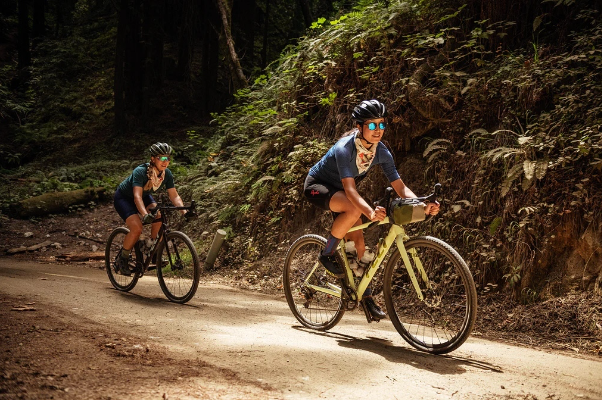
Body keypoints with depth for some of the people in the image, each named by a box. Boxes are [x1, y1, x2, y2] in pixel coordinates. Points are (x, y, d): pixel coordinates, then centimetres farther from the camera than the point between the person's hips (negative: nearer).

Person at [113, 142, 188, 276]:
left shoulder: (167, 174, -18)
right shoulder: (140, 171, -35)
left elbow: (174, 196, -17)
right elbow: (137, 196, -44)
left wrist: (184, 210, -34)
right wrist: (145, 214, -59)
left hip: (145, 196, 6)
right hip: (123, 198, -5)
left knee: (159, 216, -24)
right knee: (137, 228, -26)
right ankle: (122, 258, -3)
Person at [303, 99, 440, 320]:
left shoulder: (381, 152, -14)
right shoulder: (345, 148, -33)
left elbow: (400, 186, -16)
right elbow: (350, 189, -43)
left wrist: (422, 205, -35)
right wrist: (371, 212, -61)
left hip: (339, 191, 6)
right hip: (317, 186, -6)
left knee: (359, 242, -3)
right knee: (355, 209, -35)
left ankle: (366, 296, 11)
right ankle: (327, 254, -15)